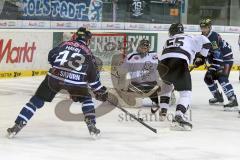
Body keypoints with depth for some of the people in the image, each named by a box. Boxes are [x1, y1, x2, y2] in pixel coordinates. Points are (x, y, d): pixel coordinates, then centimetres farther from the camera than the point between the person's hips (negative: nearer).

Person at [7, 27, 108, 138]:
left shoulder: (64, 45, 23)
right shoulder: (87, 53, 20)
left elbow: (51, 57, 21)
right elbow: (93, 76, 18)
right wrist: (101, 91, 28)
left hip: (55, 76, 1)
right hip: (75, 80, -1)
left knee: (37, 100, 11)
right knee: (86, 99, 25)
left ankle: (18, 125, 4)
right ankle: (91, 125, 10)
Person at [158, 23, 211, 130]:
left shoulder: (168, 41, 38)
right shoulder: (189, 39, 26)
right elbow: (204, 41, 10)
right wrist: (201, 57, 24)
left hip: (163, 64, 5)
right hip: (179, 62, -5)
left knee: (167, 84, 37)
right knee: (186, 93, -5)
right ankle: (178, 117, -30)